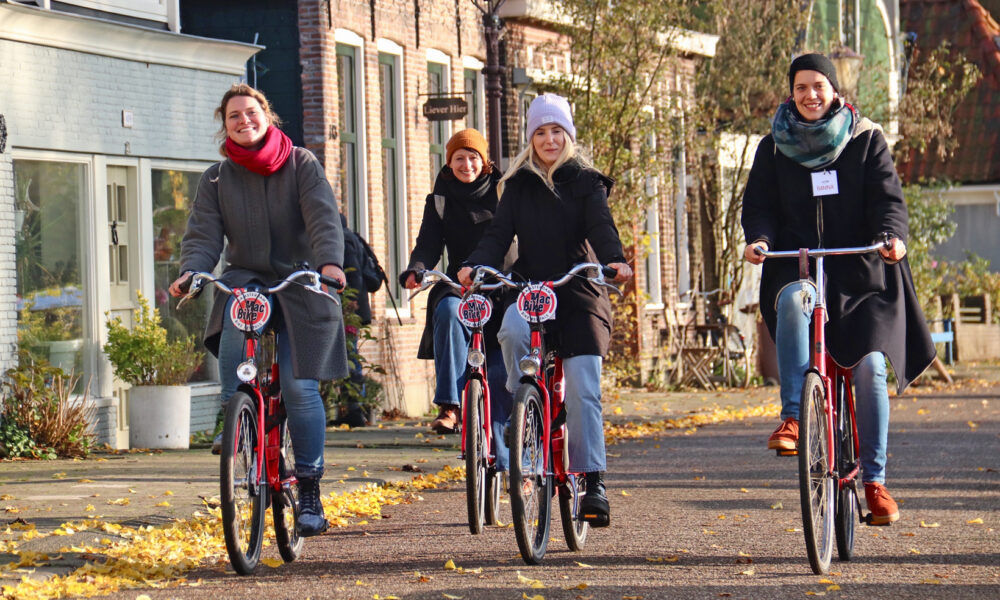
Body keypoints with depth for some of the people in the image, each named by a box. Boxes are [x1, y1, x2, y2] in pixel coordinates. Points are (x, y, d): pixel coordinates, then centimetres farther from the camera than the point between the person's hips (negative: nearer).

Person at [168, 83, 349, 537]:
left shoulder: (301, 164, 2)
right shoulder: (217, 178, 9)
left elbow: (323, 216, -11)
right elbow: (204, 232, -2)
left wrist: (329, 261, -31)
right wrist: (191, 271, -24)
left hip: (300, 283, -2)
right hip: (244, 280, 2)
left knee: (299, 384, -12)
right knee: (233, 339, -31)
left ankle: (309, 490, -1)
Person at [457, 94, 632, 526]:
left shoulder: (586, 182, 7)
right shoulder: (518, 185, 14)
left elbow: (601, 227, -9)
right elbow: (499, 233, 2)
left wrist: (614, 260, -31)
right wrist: (474, 265, -18)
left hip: (579, 296, -2)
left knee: (582, 389, -13)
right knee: (512, 330, -33)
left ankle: (593, 482, -10)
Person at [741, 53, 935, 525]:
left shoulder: (866, 140, 7)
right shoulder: (774, 148, 11)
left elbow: (888, 198, -2)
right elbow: (759, 203, 4)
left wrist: (892, 236, -24)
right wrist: (758, 238, -19)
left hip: (861, 273, 0)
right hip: (798, 267, 0)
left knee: (870, 365, -13)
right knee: (793, 299, -37)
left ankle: (875, 480, -4)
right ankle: (792, 417, -35)